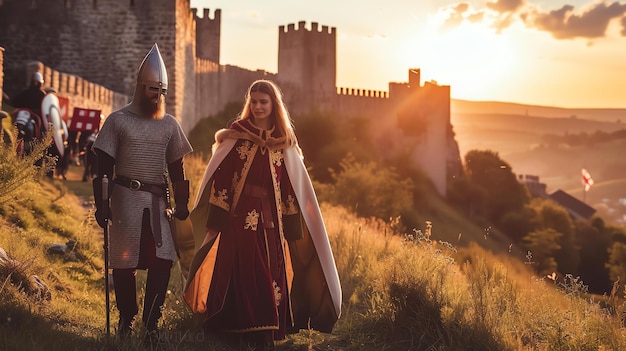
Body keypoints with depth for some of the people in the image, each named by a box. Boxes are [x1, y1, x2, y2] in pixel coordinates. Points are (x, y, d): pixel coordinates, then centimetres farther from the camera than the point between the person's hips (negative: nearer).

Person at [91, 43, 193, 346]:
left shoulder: (170, 124, 12)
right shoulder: (118, 120, 2)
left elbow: (176, 168, 16)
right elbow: (103, 167, 1)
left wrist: (182, 203, 7)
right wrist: (101, 204, -6)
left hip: (158, 202, 3)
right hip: (125, 199, -2)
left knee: (163, 261, -8)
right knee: (124, 262, 3)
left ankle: (151, 322, 1)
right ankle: (126, 319, 21)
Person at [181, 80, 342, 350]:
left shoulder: (285, 142, 8)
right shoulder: (235, 136, 2)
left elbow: (294, 186, 8)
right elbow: (219, 178, -1)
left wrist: (292, 226, 2)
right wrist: (215, 220, -7)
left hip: (271, 219, 2)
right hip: (240, 216, -2)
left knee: (271, 271, 1)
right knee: (244, 272, -6)